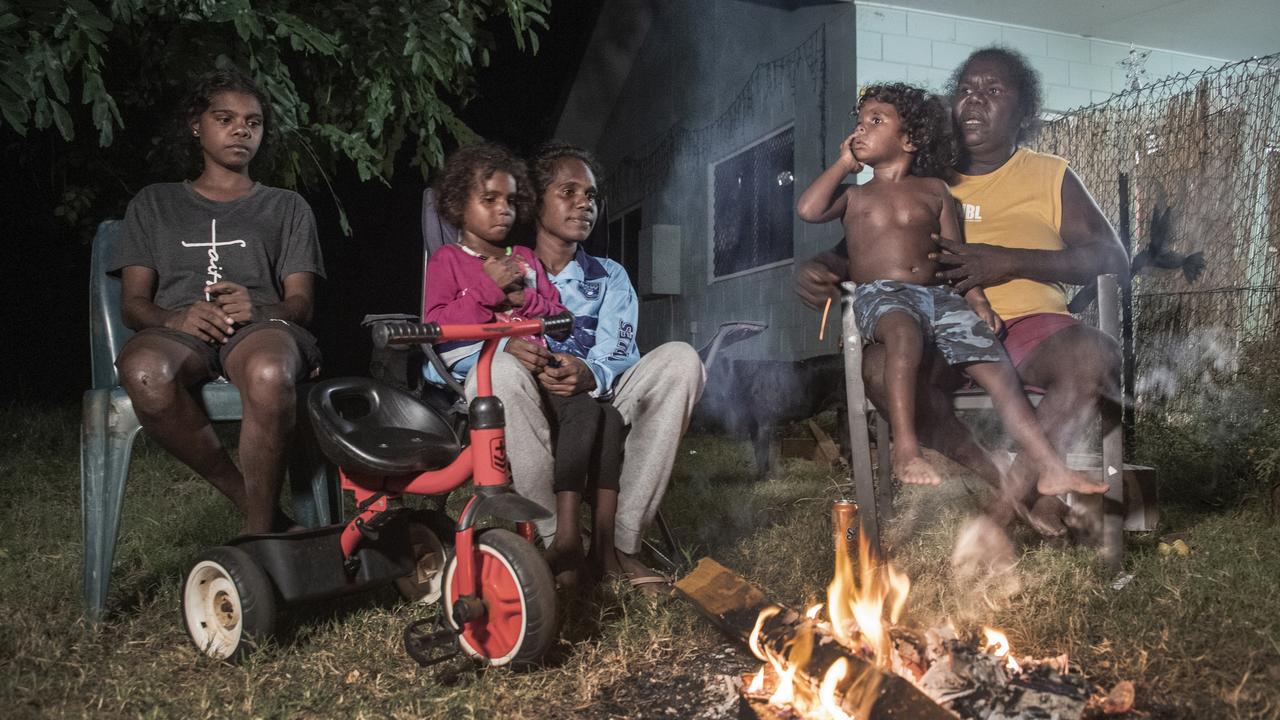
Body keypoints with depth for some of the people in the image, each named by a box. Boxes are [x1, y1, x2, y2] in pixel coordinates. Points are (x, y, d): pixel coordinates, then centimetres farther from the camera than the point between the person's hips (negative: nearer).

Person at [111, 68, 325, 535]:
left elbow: (300, 304, 12)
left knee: (269, 373, -41)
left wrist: (259, 309, -13)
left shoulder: (286, 206, 25)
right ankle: (264, 514, -25)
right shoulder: (155, 203, 27)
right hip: (176, 333, 1)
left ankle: (257, 536, -26)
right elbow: (133, 302, 15)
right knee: (145, 371, -39)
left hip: (262, 327, -1)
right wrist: (175, 317, -10)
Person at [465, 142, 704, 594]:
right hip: (526, 418, -2)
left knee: (680, 359, -22)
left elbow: (617, 357, -1)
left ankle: (614, 542, -24)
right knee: (500, 368, -33)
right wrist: (505, 345, -26)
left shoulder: (609, 278, 19)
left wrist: (589, 374, -27)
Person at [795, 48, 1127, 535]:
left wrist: (1010, 261, -12)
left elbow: (1111, 257, 4)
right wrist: (816, 268, -4)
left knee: (1095, 355, -34)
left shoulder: (1049, 175, 14)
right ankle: (1031, 494, -21)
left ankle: (1014, 491, -20)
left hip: (1031, 322, -1)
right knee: (880, 365, -33)